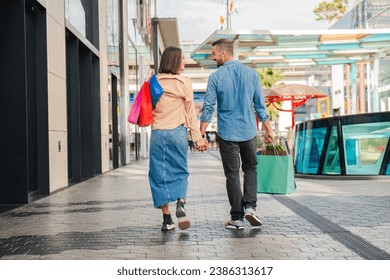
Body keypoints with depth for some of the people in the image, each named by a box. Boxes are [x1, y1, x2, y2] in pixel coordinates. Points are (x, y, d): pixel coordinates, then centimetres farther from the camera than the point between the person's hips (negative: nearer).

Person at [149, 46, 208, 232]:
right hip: (178, 133, -1)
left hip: (158, 133, 1)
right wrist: (197, 138, 2)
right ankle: (180, 204, -12)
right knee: (180, 171, 13)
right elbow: (190, 113, -1)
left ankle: (167, 219, 7)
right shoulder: (184, 83, -2)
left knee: (160, 175, 6)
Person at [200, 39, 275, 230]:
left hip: (227, 134, -2)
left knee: (232, 175, 6)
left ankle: (237, 218, 10)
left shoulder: (215, 77, -7)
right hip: (249, 131, 2)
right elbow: (260, 105, 3)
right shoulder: (251, 74, 1)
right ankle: (250, 206, 3)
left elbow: (208, 108, -8)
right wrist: (268, 129, 10)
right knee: (250, 168, 20)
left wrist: (201, 135, -2)